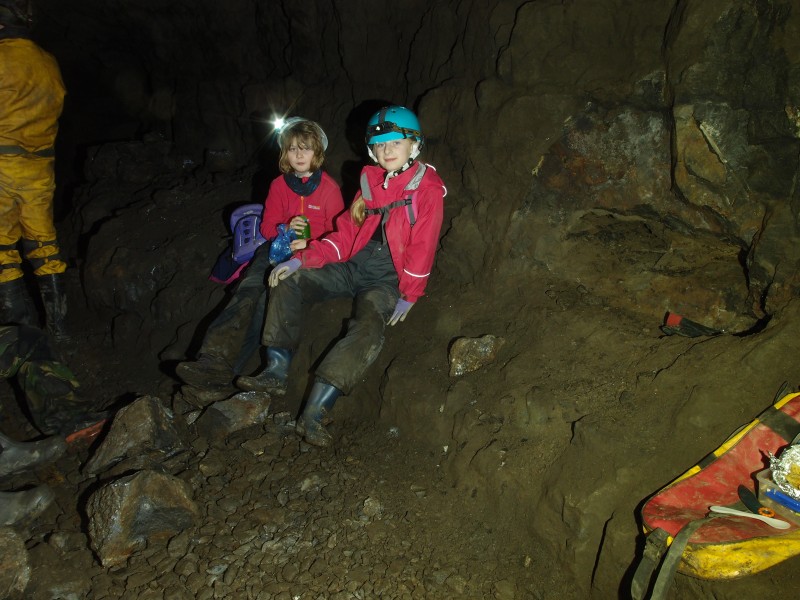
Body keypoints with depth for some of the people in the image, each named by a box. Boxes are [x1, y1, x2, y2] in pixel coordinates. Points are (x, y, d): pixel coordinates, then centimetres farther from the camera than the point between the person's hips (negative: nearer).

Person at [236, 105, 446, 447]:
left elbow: (422, 247, -10)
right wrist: (301, 260, -1)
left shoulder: (427, 189, -5)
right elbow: (346, 233, 9)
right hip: (353, 266, 6)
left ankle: (314, 413, -38)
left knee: (369, 328, -33)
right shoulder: (371, 181, 12)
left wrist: (409, 296, -14)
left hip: (387, 280, -6)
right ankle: (276, 372, -14)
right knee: (288, 283, -10)